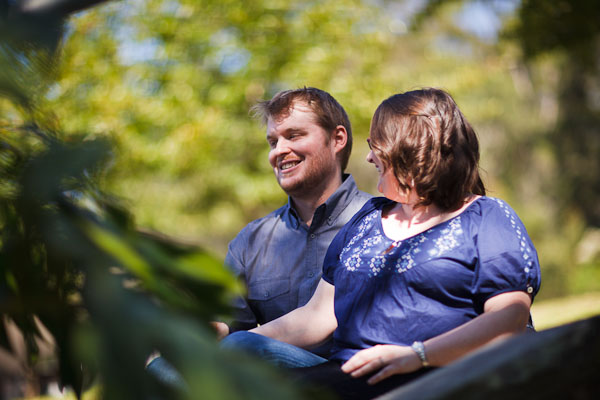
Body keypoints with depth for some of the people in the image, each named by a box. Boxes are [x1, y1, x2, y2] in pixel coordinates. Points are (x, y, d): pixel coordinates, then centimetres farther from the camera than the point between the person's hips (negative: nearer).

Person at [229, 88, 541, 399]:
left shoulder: (487, 218, 6)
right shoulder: (368, 218, 27)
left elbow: (512, 318, -9)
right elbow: (318, 315, 26)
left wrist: (417, 354, -18)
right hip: (347, 370, 6)